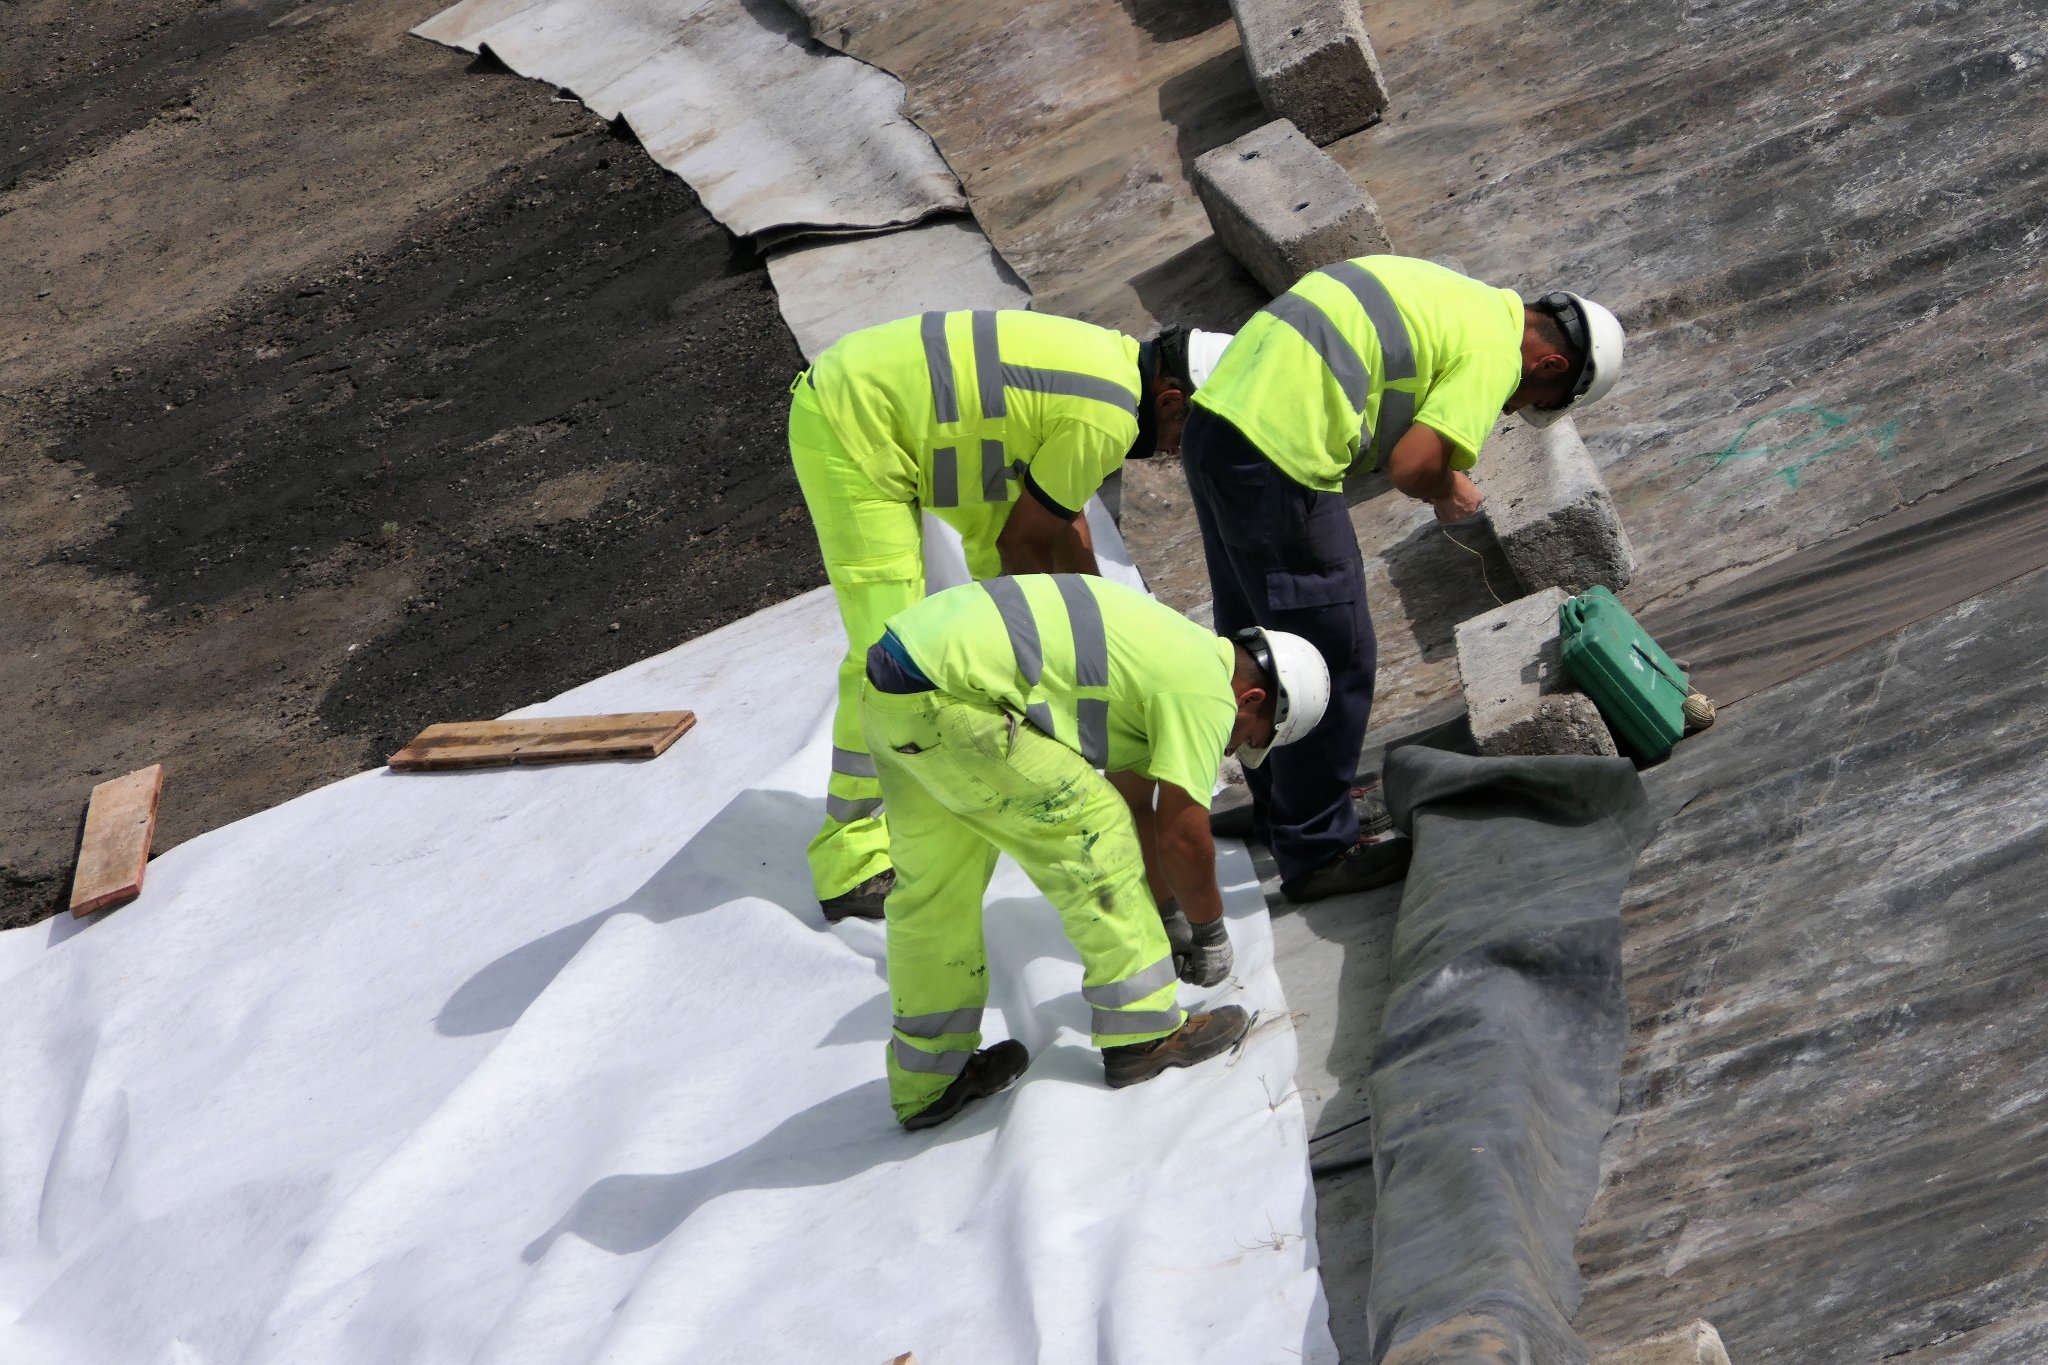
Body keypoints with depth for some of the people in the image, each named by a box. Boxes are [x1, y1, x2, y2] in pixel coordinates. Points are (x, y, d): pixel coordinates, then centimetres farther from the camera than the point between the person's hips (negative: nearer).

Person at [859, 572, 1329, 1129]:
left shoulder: (1180, 654, 26)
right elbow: (1182, 836, 0)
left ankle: (926, 1083, 29)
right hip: (945, 702, -10)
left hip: (886, 690, 10)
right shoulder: (1207, 692, -3)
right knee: (1092, 833, 1)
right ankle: (1144, 1034, 11)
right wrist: (1210, 934, 16)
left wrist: (1158, 913, 43)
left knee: (932, 885, 19)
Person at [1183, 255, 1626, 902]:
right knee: (1335, 657, 3)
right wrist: (1450, 494, 5)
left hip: (1214, 418, 10)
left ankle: (1283, 805, 40)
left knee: (1253, 638, 23)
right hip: (1278, 463, -10)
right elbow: (1410, 465, -17)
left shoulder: (1462, 297, 21)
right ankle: (1317, 849, 13)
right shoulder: (1495, 349, -7)